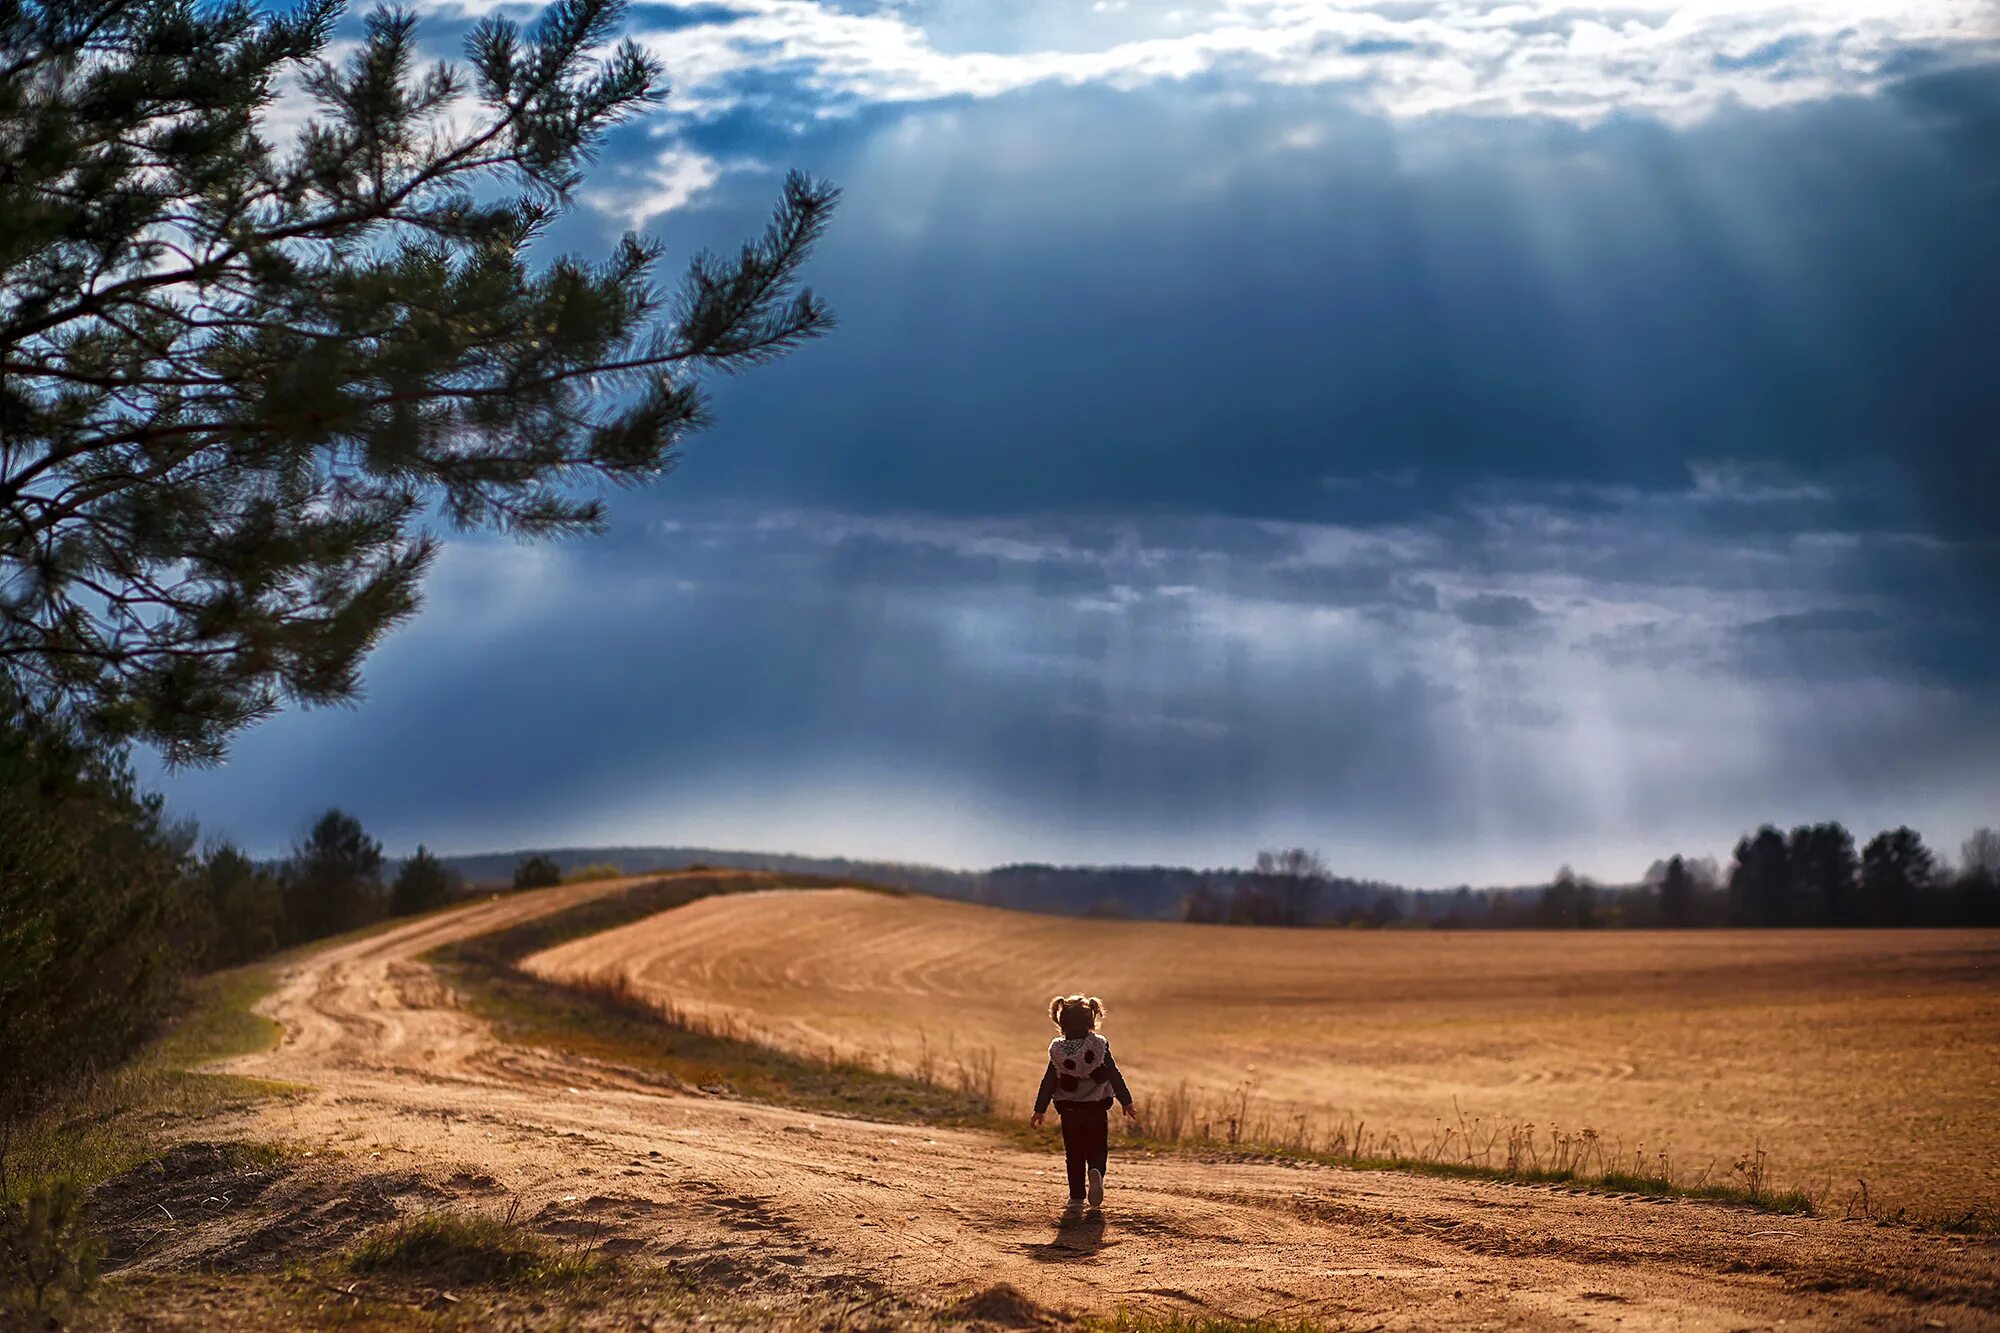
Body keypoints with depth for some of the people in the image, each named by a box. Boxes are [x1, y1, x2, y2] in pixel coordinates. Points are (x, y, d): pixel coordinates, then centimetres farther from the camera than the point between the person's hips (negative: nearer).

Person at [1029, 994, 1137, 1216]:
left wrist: (1040, 1110, 8)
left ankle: (1076, 1200, 5)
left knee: (1074, 1156, 9)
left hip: (1069, 1111, 1)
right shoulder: (1099, 1046, -6)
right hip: (1097, 1109, -1)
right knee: (1098, 1150, 11)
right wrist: (1126, 1102, 3)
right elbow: (1115, 1077, -4)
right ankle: (1096, 1173, -21)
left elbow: (1049, 1083, 0)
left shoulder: (1057, 1050, -2)